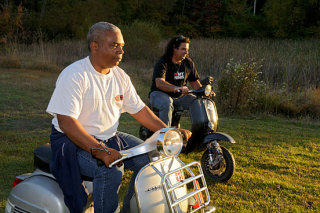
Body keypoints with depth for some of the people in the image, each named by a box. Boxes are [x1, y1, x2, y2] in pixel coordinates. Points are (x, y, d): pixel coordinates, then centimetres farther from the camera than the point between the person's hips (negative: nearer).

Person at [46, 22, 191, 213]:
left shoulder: (120, 76, 6)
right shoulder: (74, 75, -16)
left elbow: (139, 109, 11)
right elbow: (66, 121, -24)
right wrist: (99, 150, -34)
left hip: (110, 138, 8)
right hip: (73, 140, -7)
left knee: (150, 158, -2)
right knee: (111, 170, -32)